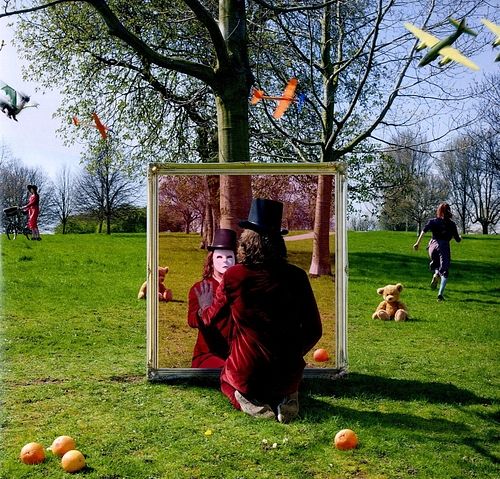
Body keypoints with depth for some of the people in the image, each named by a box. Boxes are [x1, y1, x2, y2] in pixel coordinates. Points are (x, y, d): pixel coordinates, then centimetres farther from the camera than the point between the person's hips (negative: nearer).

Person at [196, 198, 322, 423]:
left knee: (224, 375, 34)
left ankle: (249, 401, 2)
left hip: (246, 377, -2)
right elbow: (314, 331, -1)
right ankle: (285, 399, 5)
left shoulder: (234, 276, -14)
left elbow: (210, 319, 5)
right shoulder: (297, 276, -10)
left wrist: (205, 305, 29)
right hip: (288, 376, 2)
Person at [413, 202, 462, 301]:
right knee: (444, 271, 3)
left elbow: (424, 231, -10)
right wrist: (460, 237, 36)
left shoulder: (432, 221, 8)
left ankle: (436, 274, -5)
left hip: (433, 245, 1)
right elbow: (457, 240, 12)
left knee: (434, 264, 29)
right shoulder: (452, 224, 8)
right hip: (444, 247, -1)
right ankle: (440, 294, -12)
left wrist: (418, 243, -14)